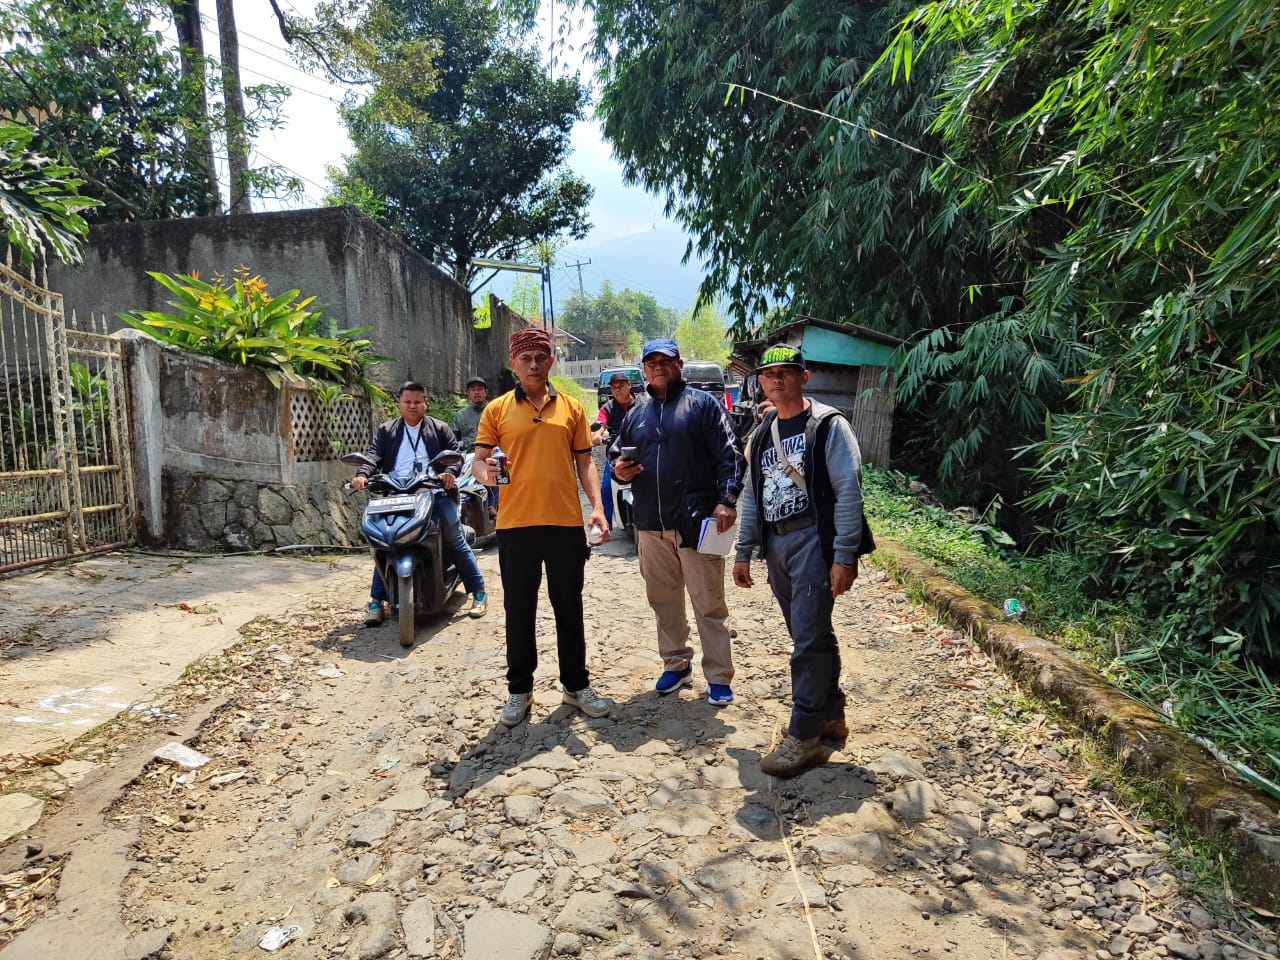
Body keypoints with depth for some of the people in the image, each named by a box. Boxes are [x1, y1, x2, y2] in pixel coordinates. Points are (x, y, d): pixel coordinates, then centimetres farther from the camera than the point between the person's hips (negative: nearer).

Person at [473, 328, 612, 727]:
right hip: (515, 525, -1)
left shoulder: (572, 408, 8)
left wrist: (597, 506, -4)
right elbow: (478, 461, 3)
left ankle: (576, 685, 26)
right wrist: (485, 472, -21)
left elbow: (584, 463, 9)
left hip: (566, 524, 1)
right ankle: (519, 689, 25)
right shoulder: (497, 410, 4)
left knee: (569, 608, 11)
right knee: (519, 611, 9)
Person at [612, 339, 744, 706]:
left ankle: (719, 676, 12)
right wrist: (619, 470, -1)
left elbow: (729, 457, -6)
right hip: (650, 524, 5)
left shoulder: (703, 403, 1)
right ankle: (676, 663, 31)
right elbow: (618, 453, 23)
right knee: (663, 600, 14)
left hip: (696, 522, -5)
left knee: (708, 603, 1)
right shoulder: (636, 413, 15)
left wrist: (725, 501, -18)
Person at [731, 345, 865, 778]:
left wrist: (845, 556, -18)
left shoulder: (828, 425, -6)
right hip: (776, 544, 7)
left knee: (809, 639, -7)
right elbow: (751, 495, 18)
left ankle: (805, 737, 3)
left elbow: (848, 491, -13)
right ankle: (831, 715, 29)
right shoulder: (762, 434, 15)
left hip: (813, 542, -7)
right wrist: (743, 552, 15)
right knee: (811, 635, 15)